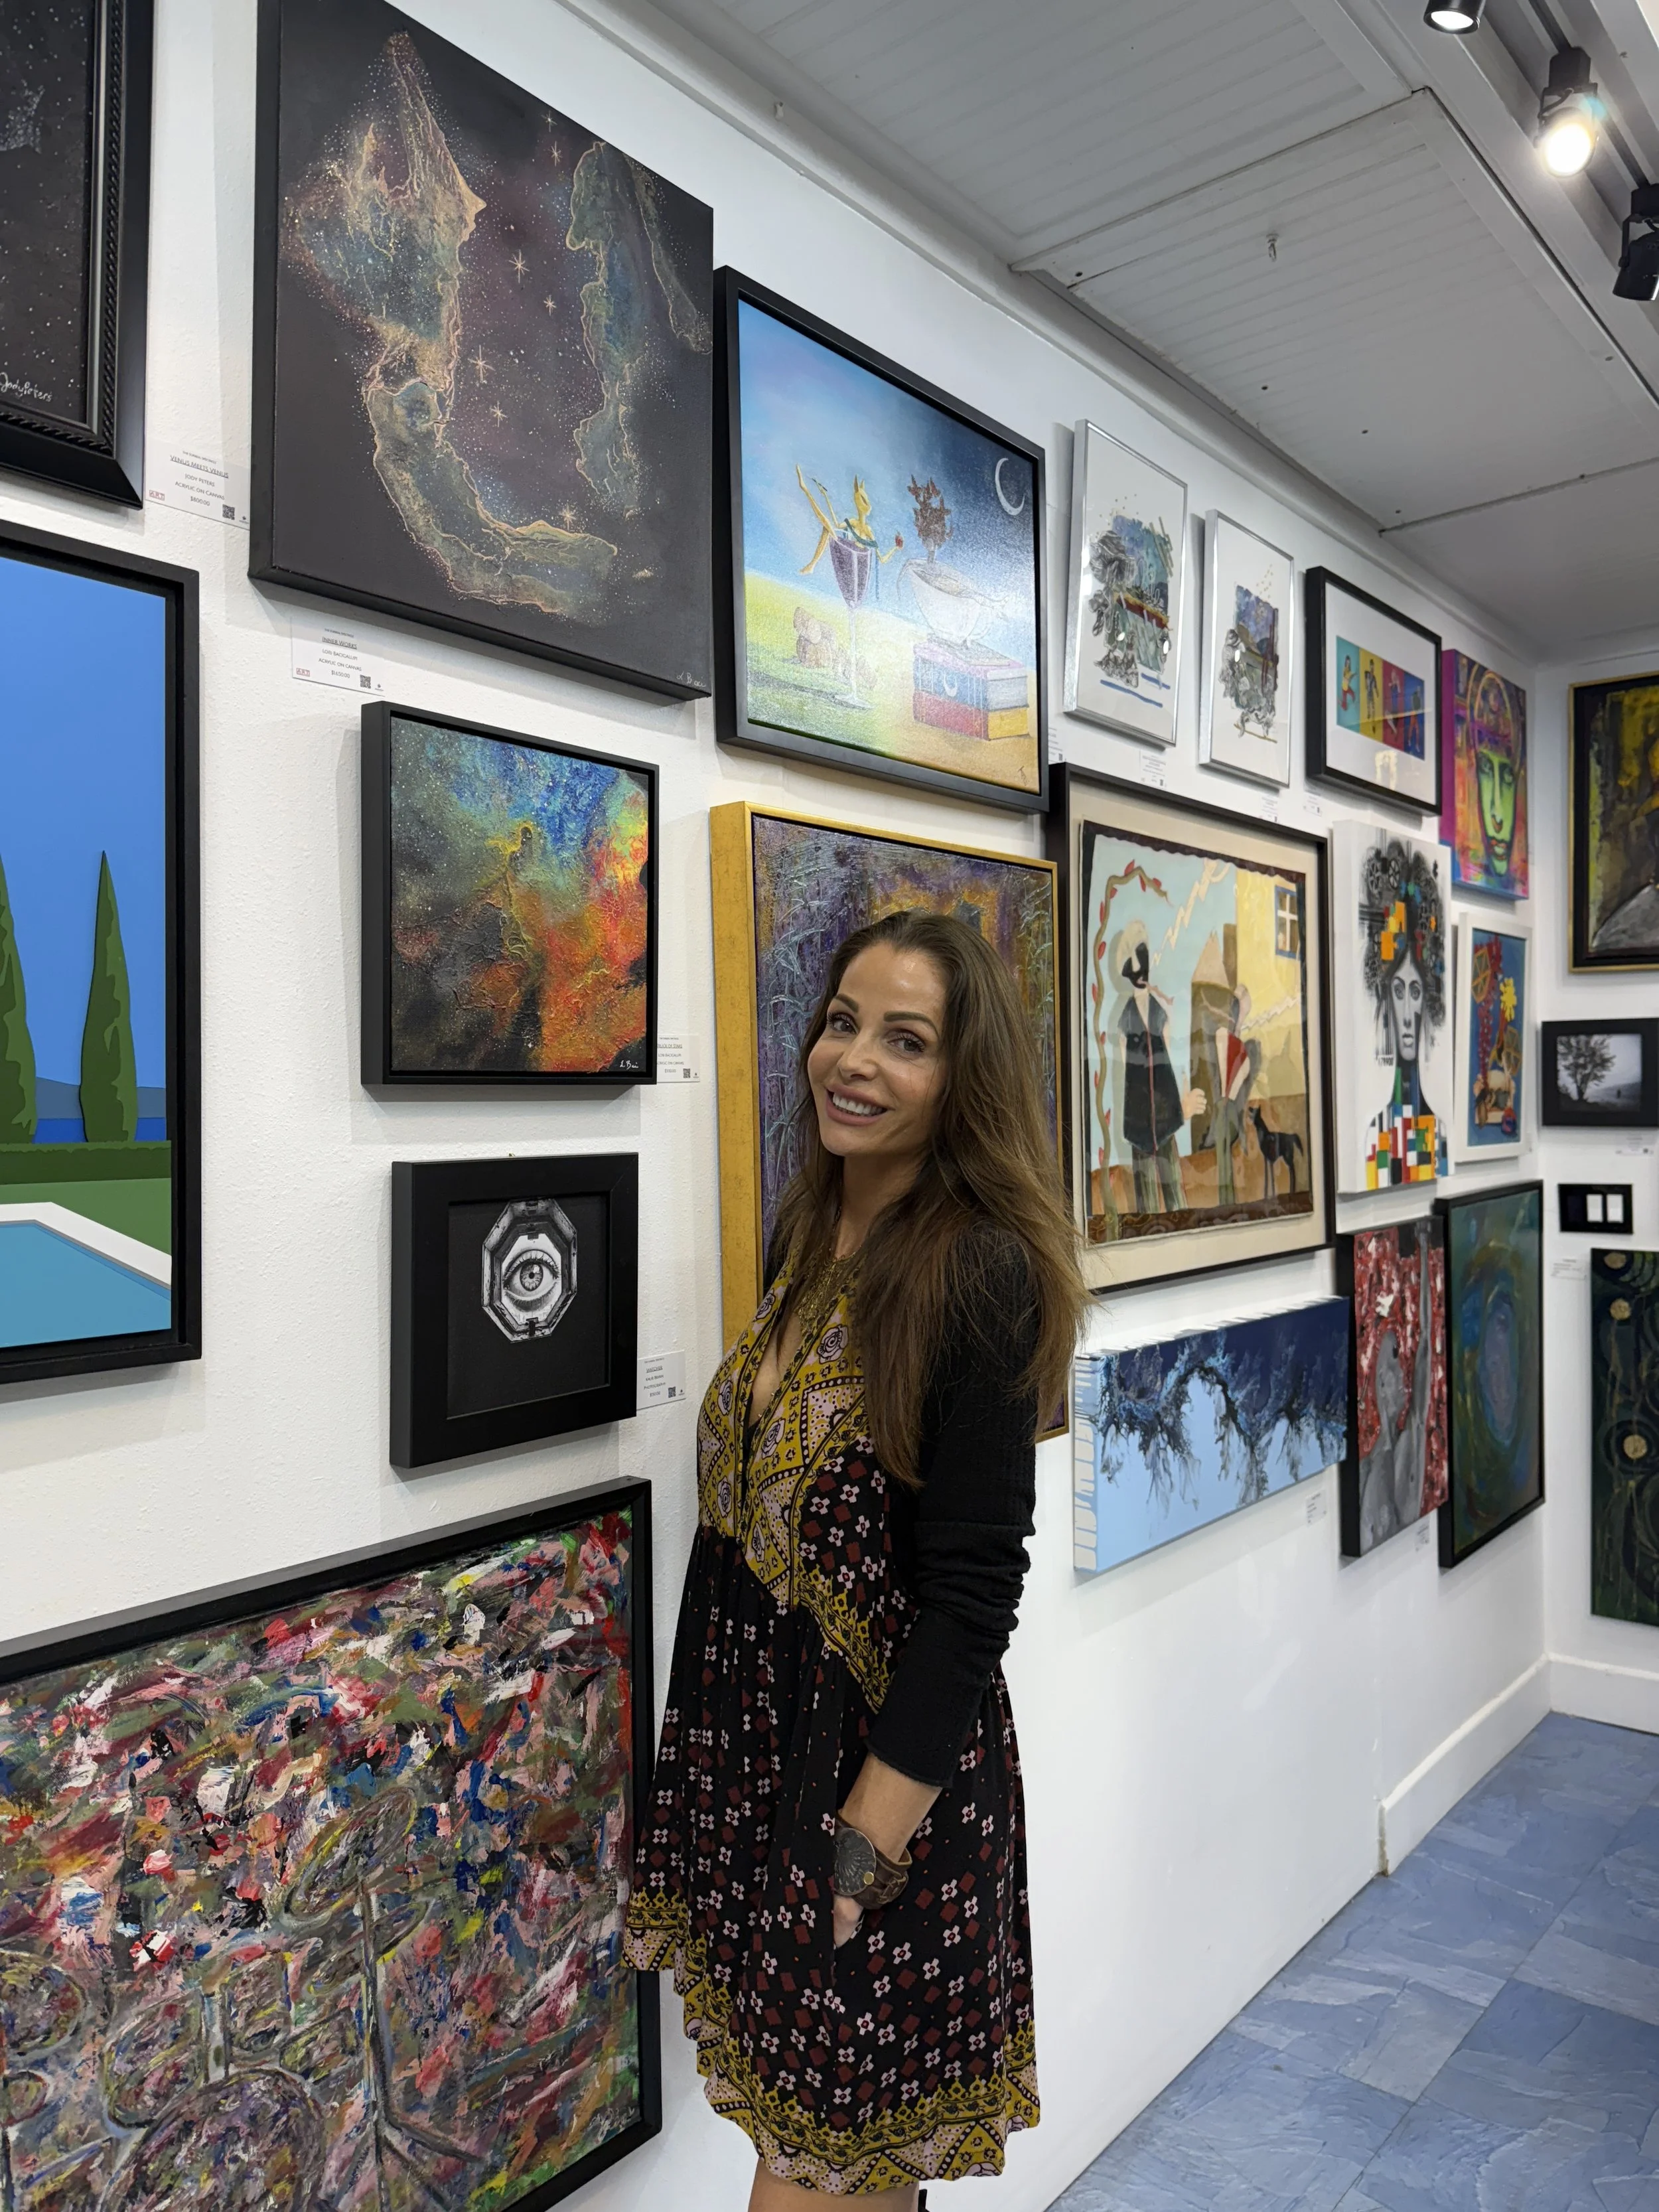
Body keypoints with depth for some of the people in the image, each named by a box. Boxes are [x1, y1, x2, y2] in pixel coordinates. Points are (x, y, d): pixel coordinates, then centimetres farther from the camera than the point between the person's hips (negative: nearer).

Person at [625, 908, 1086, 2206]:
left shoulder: (984, 1273, -20)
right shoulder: (812, 1236, 3)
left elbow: (970, 1597, -20)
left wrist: (864, 1852, -18)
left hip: (886, 1768, -7)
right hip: (755, 1741, 7)